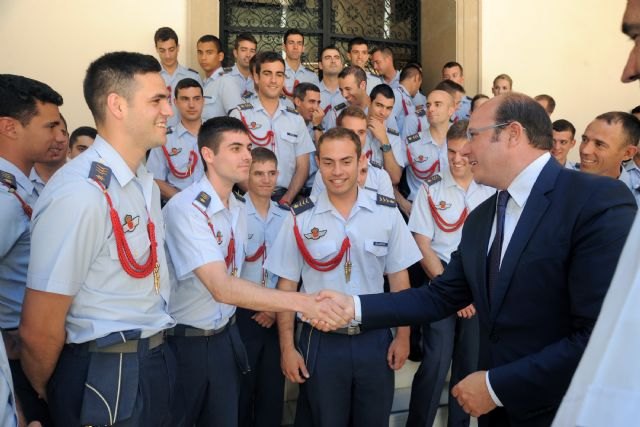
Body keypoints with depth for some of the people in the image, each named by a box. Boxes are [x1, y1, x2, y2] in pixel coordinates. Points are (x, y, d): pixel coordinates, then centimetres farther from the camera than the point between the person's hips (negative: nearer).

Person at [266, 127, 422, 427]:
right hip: (320, 341, -1)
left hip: (375, 338, 1)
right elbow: (287, 285, -3)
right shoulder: (299, 218, -7)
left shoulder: (387, 213, -4)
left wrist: (403, 335, 2)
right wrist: (287, 347, -4)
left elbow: (398, 277, 2)